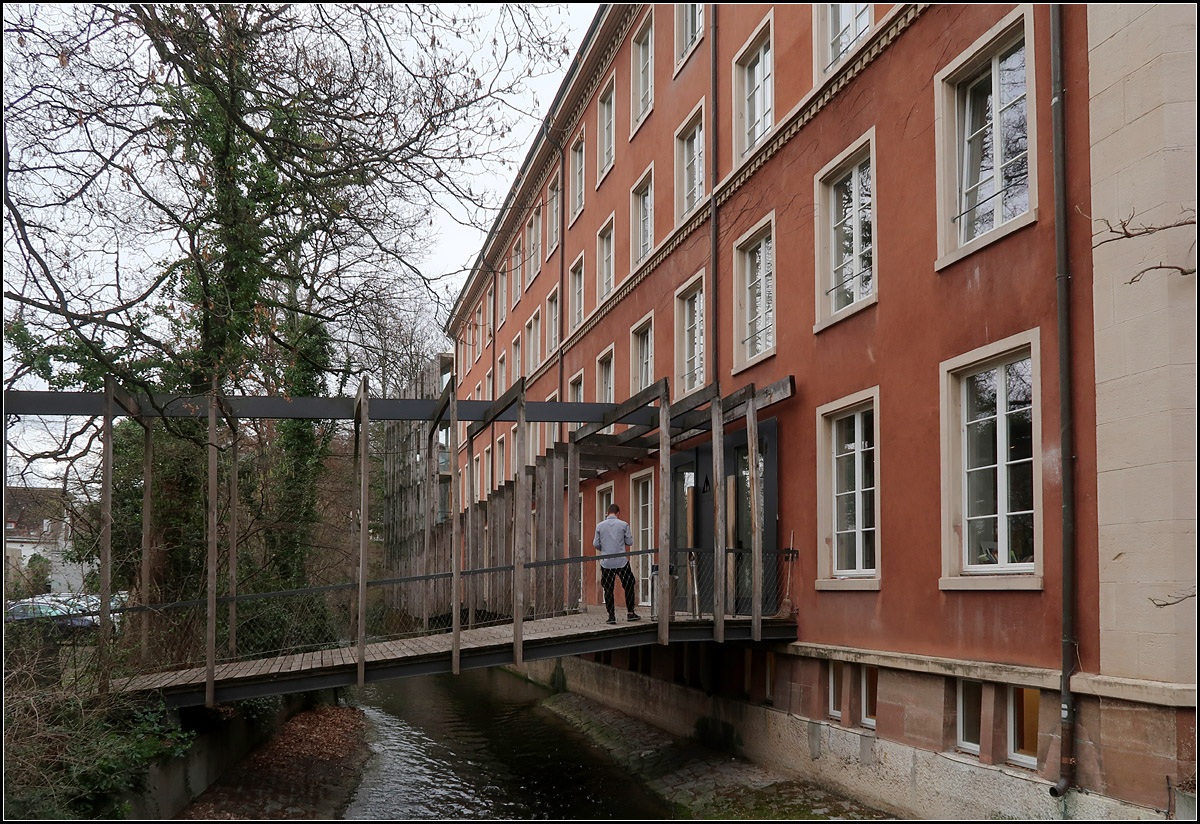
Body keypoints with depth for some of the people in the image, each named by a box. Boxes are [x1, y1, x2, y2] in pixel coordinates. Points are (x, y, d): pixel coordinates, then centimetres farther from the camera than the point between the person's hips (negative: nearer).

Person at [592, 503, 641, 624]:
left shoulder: (600, 526, 2)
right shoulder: (623, 525, -2)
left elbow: (596, 544, 2)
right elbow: (630, 542, 0)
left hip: (606, 562, 1)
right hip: (621, 561, -1)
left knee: (608, 589, 6)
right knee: (629, 586, 12)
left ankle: (611, 615, 3)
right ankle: (630, 613, 13)